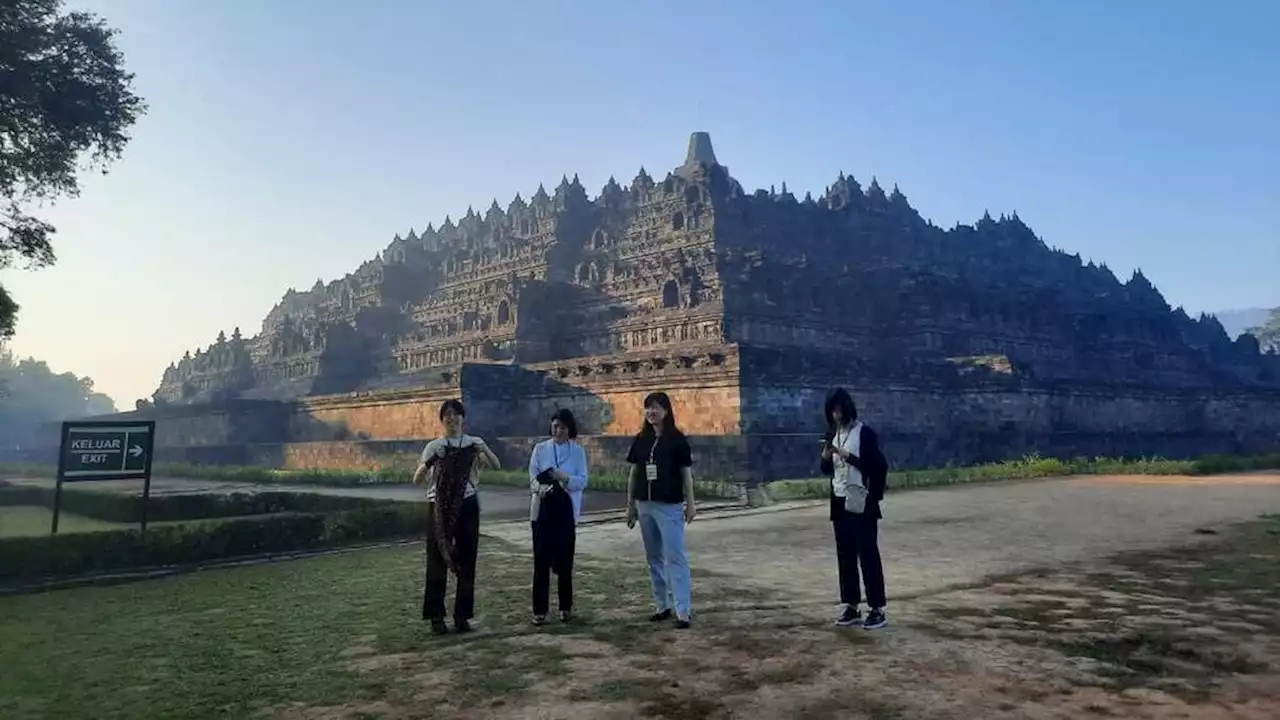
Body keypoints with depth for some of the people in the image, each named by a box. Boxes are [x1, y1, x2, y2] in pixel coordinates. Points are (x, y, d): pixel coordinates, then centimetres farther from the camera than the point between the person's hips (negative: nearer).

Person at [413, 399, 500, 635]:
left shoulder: (474, 443, 5)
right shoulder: (434, 446, 3)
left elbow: (496, 466, -9)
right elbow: (417, 480, -5)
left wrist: (484, 450, -27)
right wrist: (429, 463, -24)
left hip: (467, 506, 1)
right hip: (439, 507, -1)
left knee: (466, 561, 6)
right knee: (437, 560, 3)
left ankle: (462, 615, 17)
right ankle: (436, 616, 15)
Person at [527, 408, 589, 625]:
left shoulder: (578, 451, 4)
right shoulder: (540, 449, 6)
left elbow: (582, 481, -4)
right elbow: (532, 479, -1)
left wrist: (562, 477, -21)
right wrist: (541, 488, -22)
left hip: (567, 509, 0)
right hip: (543, 508, 0)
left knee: (564, 559, 3)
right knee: (541, 560, -2)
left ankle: (566, 607, 18)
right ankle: (539, 610, 5)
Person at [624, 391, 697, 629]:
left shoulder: (677, 439, -5)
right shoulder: (640, 439, 7)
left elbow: (686, 473, -2)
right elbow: (633, 473, 11)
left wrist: (690, 504, -4)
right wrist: (630, 505, 11)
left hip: (670, 506, -5)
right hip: (644, 505, 5)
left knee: (675, 557, -6)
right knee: (654, 557, 11)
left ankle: (684, 610, -5)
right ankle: (662, 605, 20)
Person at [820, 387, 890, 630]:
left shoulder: (864, 433, -10)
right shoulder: (832, 434, 10)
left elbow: (878, 467, -16)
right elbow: (827, 470, 14)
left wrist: (846, 456, -21)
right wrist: (826, 456, -7)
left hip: (861, 503, -7)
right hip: (840, 502, 7)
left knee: (868, 555, -3)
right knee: (845, 556, 9)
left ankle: (877, 610, 3)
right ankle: (851, 607, 17)